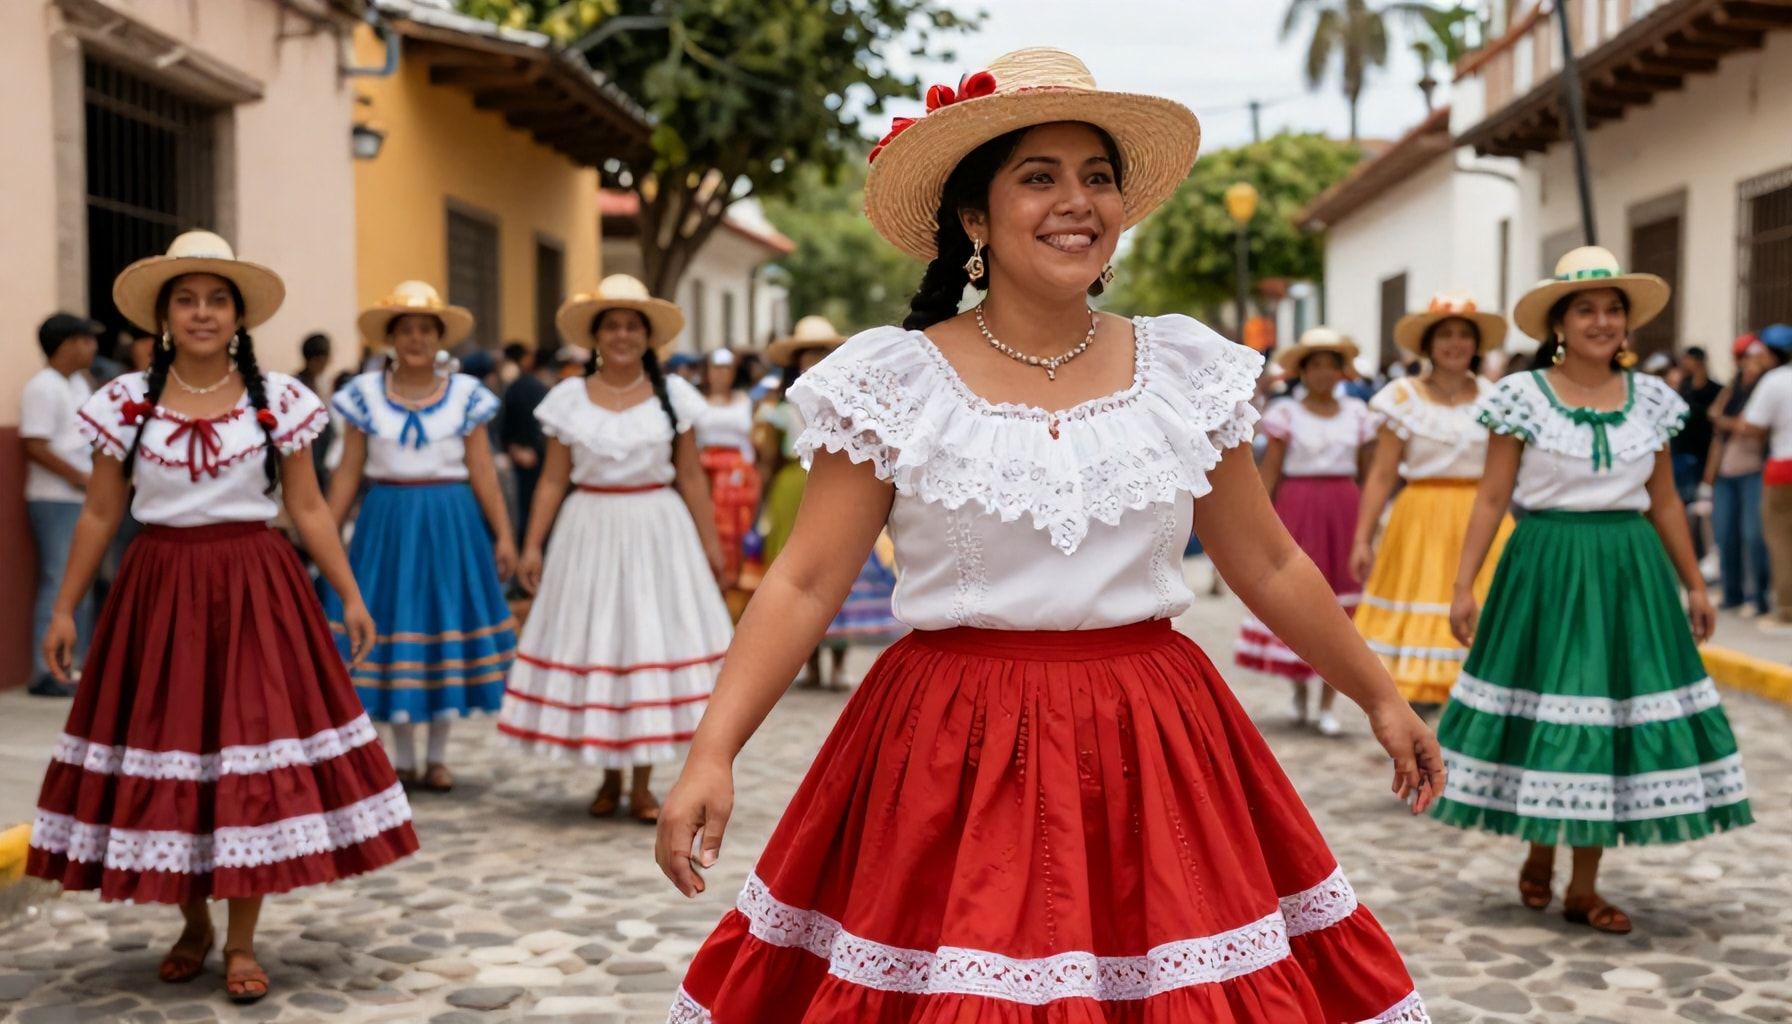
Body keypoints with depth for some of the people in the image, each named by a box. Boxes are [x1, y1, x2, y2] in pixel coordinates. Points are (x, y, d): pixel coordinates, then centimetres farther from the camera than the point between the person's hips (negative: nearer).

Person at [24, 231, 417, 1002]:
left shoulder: (277, 398, 1)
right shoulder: (126, 402, 2)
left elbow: (308, 509, 3)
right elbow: (100, 516, 6)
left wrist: (351, 596, 0)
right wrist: (64, 608, 5)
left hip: (255, 590, -1)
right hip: (159, 592, 1)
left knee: (254, 750, -2)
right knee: (165, 749, 5)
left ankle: (241, 943, 11)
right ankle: (192, 926, 26)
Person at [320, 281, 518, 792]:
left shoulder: (466, 394, 2)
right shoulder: (364, 394, 2)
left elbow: (483, 473, 1)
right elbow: (348, 473, 3)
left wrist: (504, 536, -3)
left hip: (451, 523, 0)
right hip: (387, 521, 0)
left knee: (445, 622, 5)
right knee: (392, 623, 3)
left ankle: (438, 756, 18)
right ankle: (403, 755, 18)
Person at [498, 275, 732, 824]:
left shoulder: (673, 395, 3)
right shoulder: (568, 398, 4)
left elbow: (691, 478, 4)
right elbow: (553, 479, 5)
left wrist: (711, 547, 1)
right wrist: (532, 545, -2)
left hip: (656, 533, 0)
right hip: (590, 532, 1)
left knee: (652, 643, 0)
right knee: (592, 647, 3)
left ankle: (642, 785, 11)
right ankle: (609, 779, 19)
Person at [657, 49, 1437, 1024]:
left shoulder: (1185, 369, 4)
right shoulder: (892, 382, -3)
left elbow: (1271, 566, 13)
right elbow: (803, 584, -6)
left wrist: (1379, 696, 18)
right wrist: (713, 750, -16)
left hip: (1154, 755, 3)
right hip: (951, 761, -2)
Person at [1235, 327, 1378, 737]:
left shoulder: (1357, 414, 10)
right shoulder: (1286, 413, 1)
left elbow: (1369, 470, 11)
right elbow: (1270, 470, -2)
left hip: (1344, 510, 2)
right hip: (1297, 510, -2)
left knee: (1340, 606, 1)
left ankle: (1327, 706, 8)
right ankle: (1299, 688, 23)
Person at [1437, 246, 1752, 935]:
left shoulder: (1650, 399, 7)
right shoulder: (1522, 396, -3)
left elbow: (1665, 502, 14)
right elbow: (1492, 498, -4)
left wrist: (1694, 586, 15)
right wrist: (1464, 586, -10)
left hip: (1628, 571, 3)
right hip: (1545, 567, -3)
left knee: (1613, 712, 4)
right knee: (1541, 710, 2)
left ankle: (1584, 886, 15)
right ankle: (1538, 853, 27)